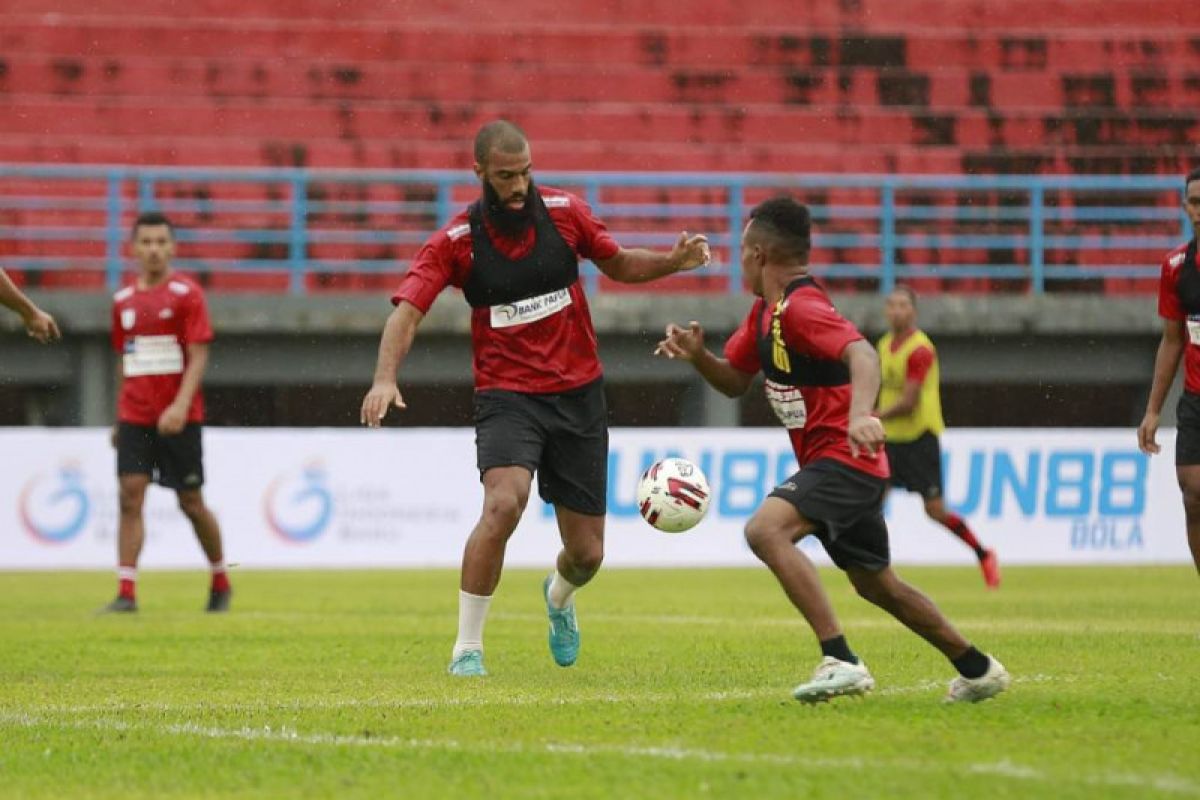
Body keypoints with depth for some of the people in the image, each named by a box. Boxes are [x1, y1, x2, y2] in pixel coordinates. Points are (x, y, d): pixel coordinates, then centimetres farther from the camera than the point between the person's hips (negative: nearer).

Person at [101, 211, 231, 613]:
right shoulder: (124, 300, 10)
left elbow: (199, 356, -10)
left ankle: (221, 582, 25)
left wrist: (181, 405, -22)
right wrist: (118, 419, 16)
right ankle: (126, 592, -11)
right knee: (130, 497, -9)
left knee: (191, 502, 5)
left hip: (179, 418, -4)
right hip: (134, 415, 4)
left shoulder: (187, 294, -5)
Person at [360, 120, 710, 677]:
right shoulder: (456, 241, -8)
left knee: (586, 554, 6)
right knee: (504, 504, -32)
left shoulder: (564, 212, -1)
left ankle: (558, 598, 46)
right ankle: (467, 648, -19)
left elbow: (618, 264, 14)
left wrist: (674, 262, -5)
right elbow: (408, 310, -16)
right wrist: (385, 379, -33)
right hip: (507, 395, -3)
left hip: (578, 395, 3)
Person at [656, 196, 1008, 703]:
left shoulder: (800, 308, -18)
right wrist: (697, 354, -1)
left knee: (766, 530, -29)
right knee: (876, 584, 21)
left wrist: (860, 415, -52)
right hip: (827, 464, 11)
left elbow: (862, 355, -34)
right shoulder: (766, 311, 11)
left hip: (845, 456, -11)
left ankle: (841, 662, -32)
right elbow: (735, 381, 20)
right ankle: (978, 670, 35)